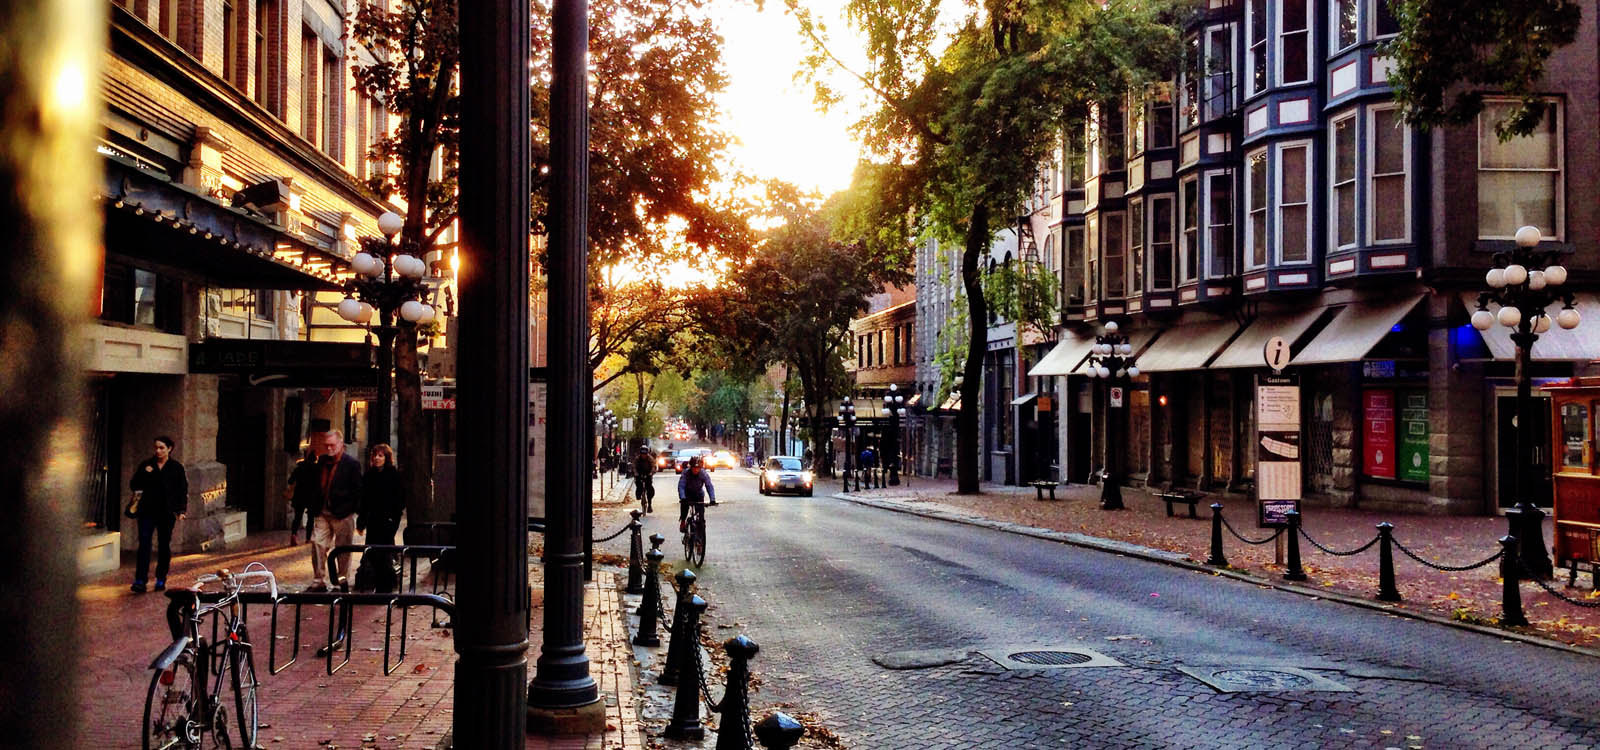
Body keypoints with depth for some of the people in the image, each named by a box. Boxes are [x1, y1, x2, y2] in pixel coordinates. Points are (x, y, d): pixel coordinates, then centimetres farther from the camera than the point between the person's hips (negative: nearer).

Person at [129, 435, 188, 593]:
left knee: (164, 545, 6)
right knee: (144, 544, -10)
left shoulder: (176, 468, 2)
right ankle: (140, 580, -14)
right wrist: (144, 474, -12)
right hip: (147, 511, 1)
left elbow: (183, 490, 2)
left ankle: (161, 579, 18)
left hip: (167, 513, -1)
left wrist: (181, 510, -7)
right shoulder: (146, 465, 7)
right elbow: (133, 486, 5)